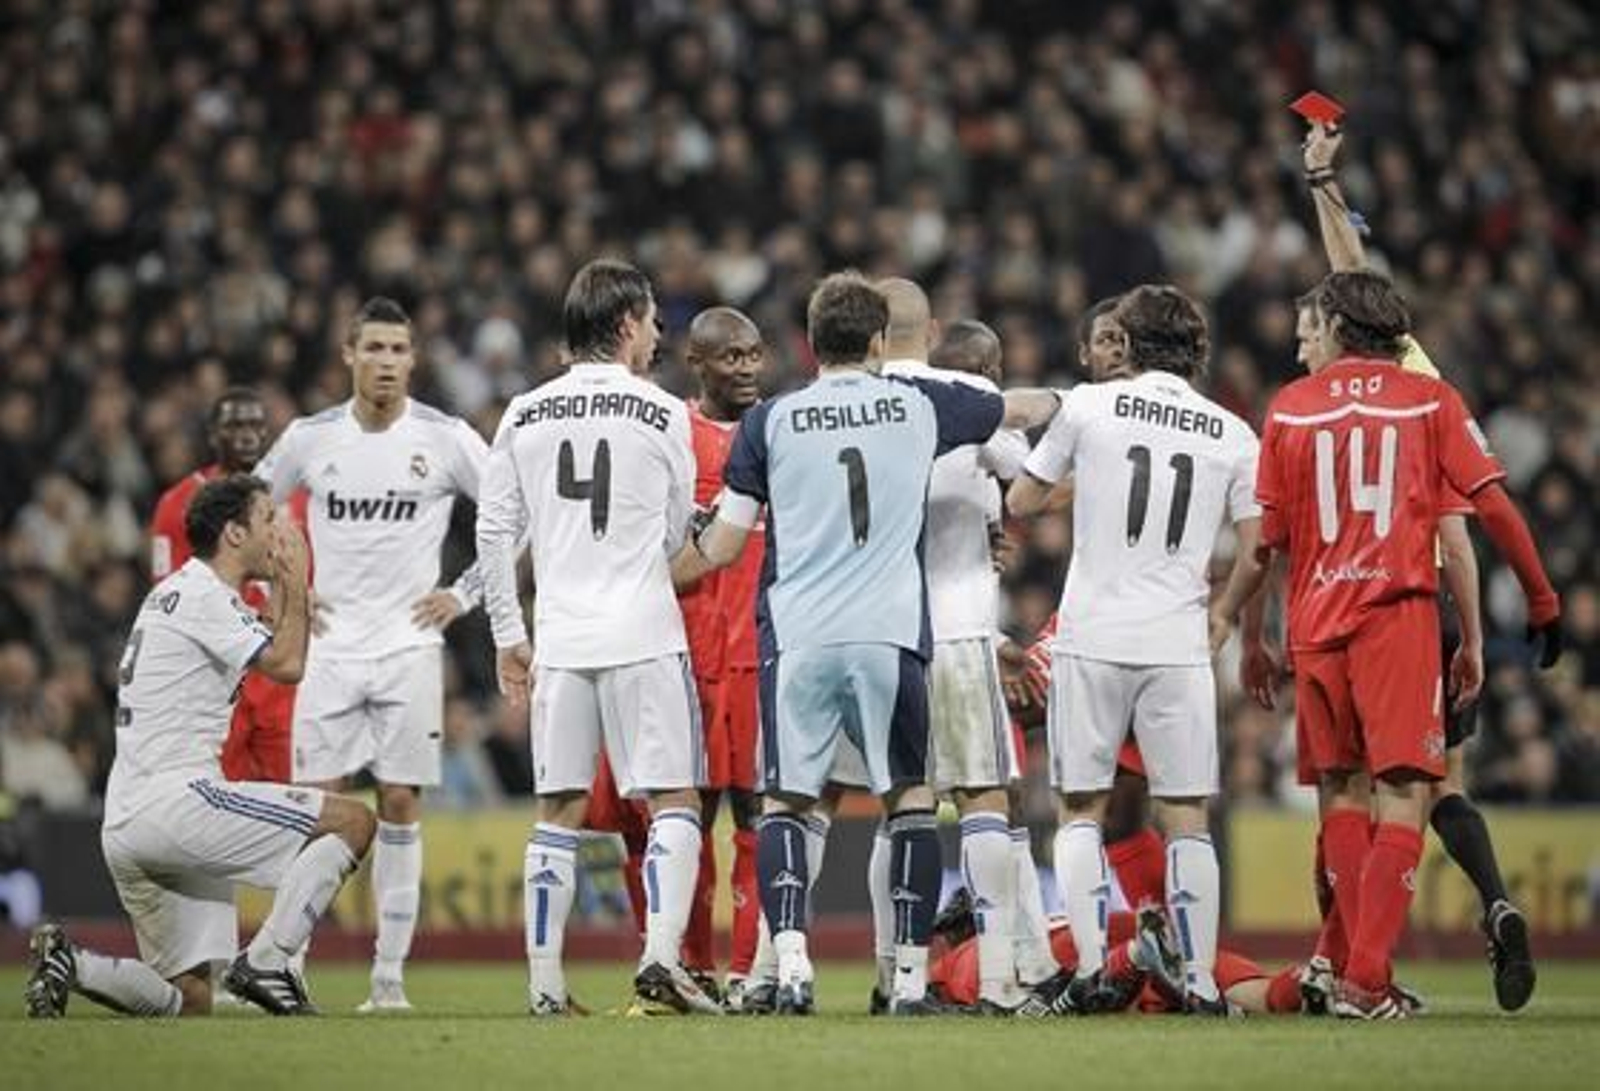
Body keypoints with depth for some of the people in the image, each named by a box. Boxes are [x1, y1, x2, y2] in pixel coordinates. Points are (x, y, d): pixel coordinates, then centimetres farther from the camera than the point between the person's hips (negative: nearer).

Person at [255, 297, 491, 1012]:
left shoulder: (446, 438, -2)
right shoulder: (310, 438, 3)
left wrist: (465, 595, 0)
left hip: (410, 648, -1)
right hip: (333, 649, 1)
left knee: (400, 807, -1)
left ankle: (390, 975, 3)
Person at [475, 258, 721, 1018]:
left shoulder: (524, 416, 6)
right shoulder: (662, 414, -2)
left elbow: (494, 531, 8)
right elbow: (675, 534, 5)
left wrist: (508, 635, 16)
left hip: (559, 638, 3)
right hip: (644, 634, -3)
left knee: (558, 811, 8)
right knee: (674, 800, 2)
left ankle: (544, 982, 6)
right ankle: (661, 956, -13)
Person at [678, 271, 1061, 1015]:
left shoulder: (771, 422, 4)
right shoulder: (918, 406, 7)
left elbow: (721, 545, 6)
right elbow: (1025, 410, 26)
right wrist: (1058, 401, 50)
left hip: (797, 638, 0)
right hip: (889, 633, 0)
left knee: (786, 801, 6)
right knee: (910, 798, 10)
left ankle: (790, 960, -11)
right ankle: (910, 975, 5)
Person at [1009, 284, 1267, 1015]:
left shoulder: (1088, 406, 1)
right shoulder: (1232, 435, 5)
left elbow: (1019, 504, 11)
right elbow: (1255, 554, 4)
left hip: (1092, 640, -1)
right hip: (1178, 645, 1)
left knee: (1081, 810, 9)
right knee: (1186, 818, 6)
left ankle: (1089, 964, -4)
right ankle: (1201, 978, 0)